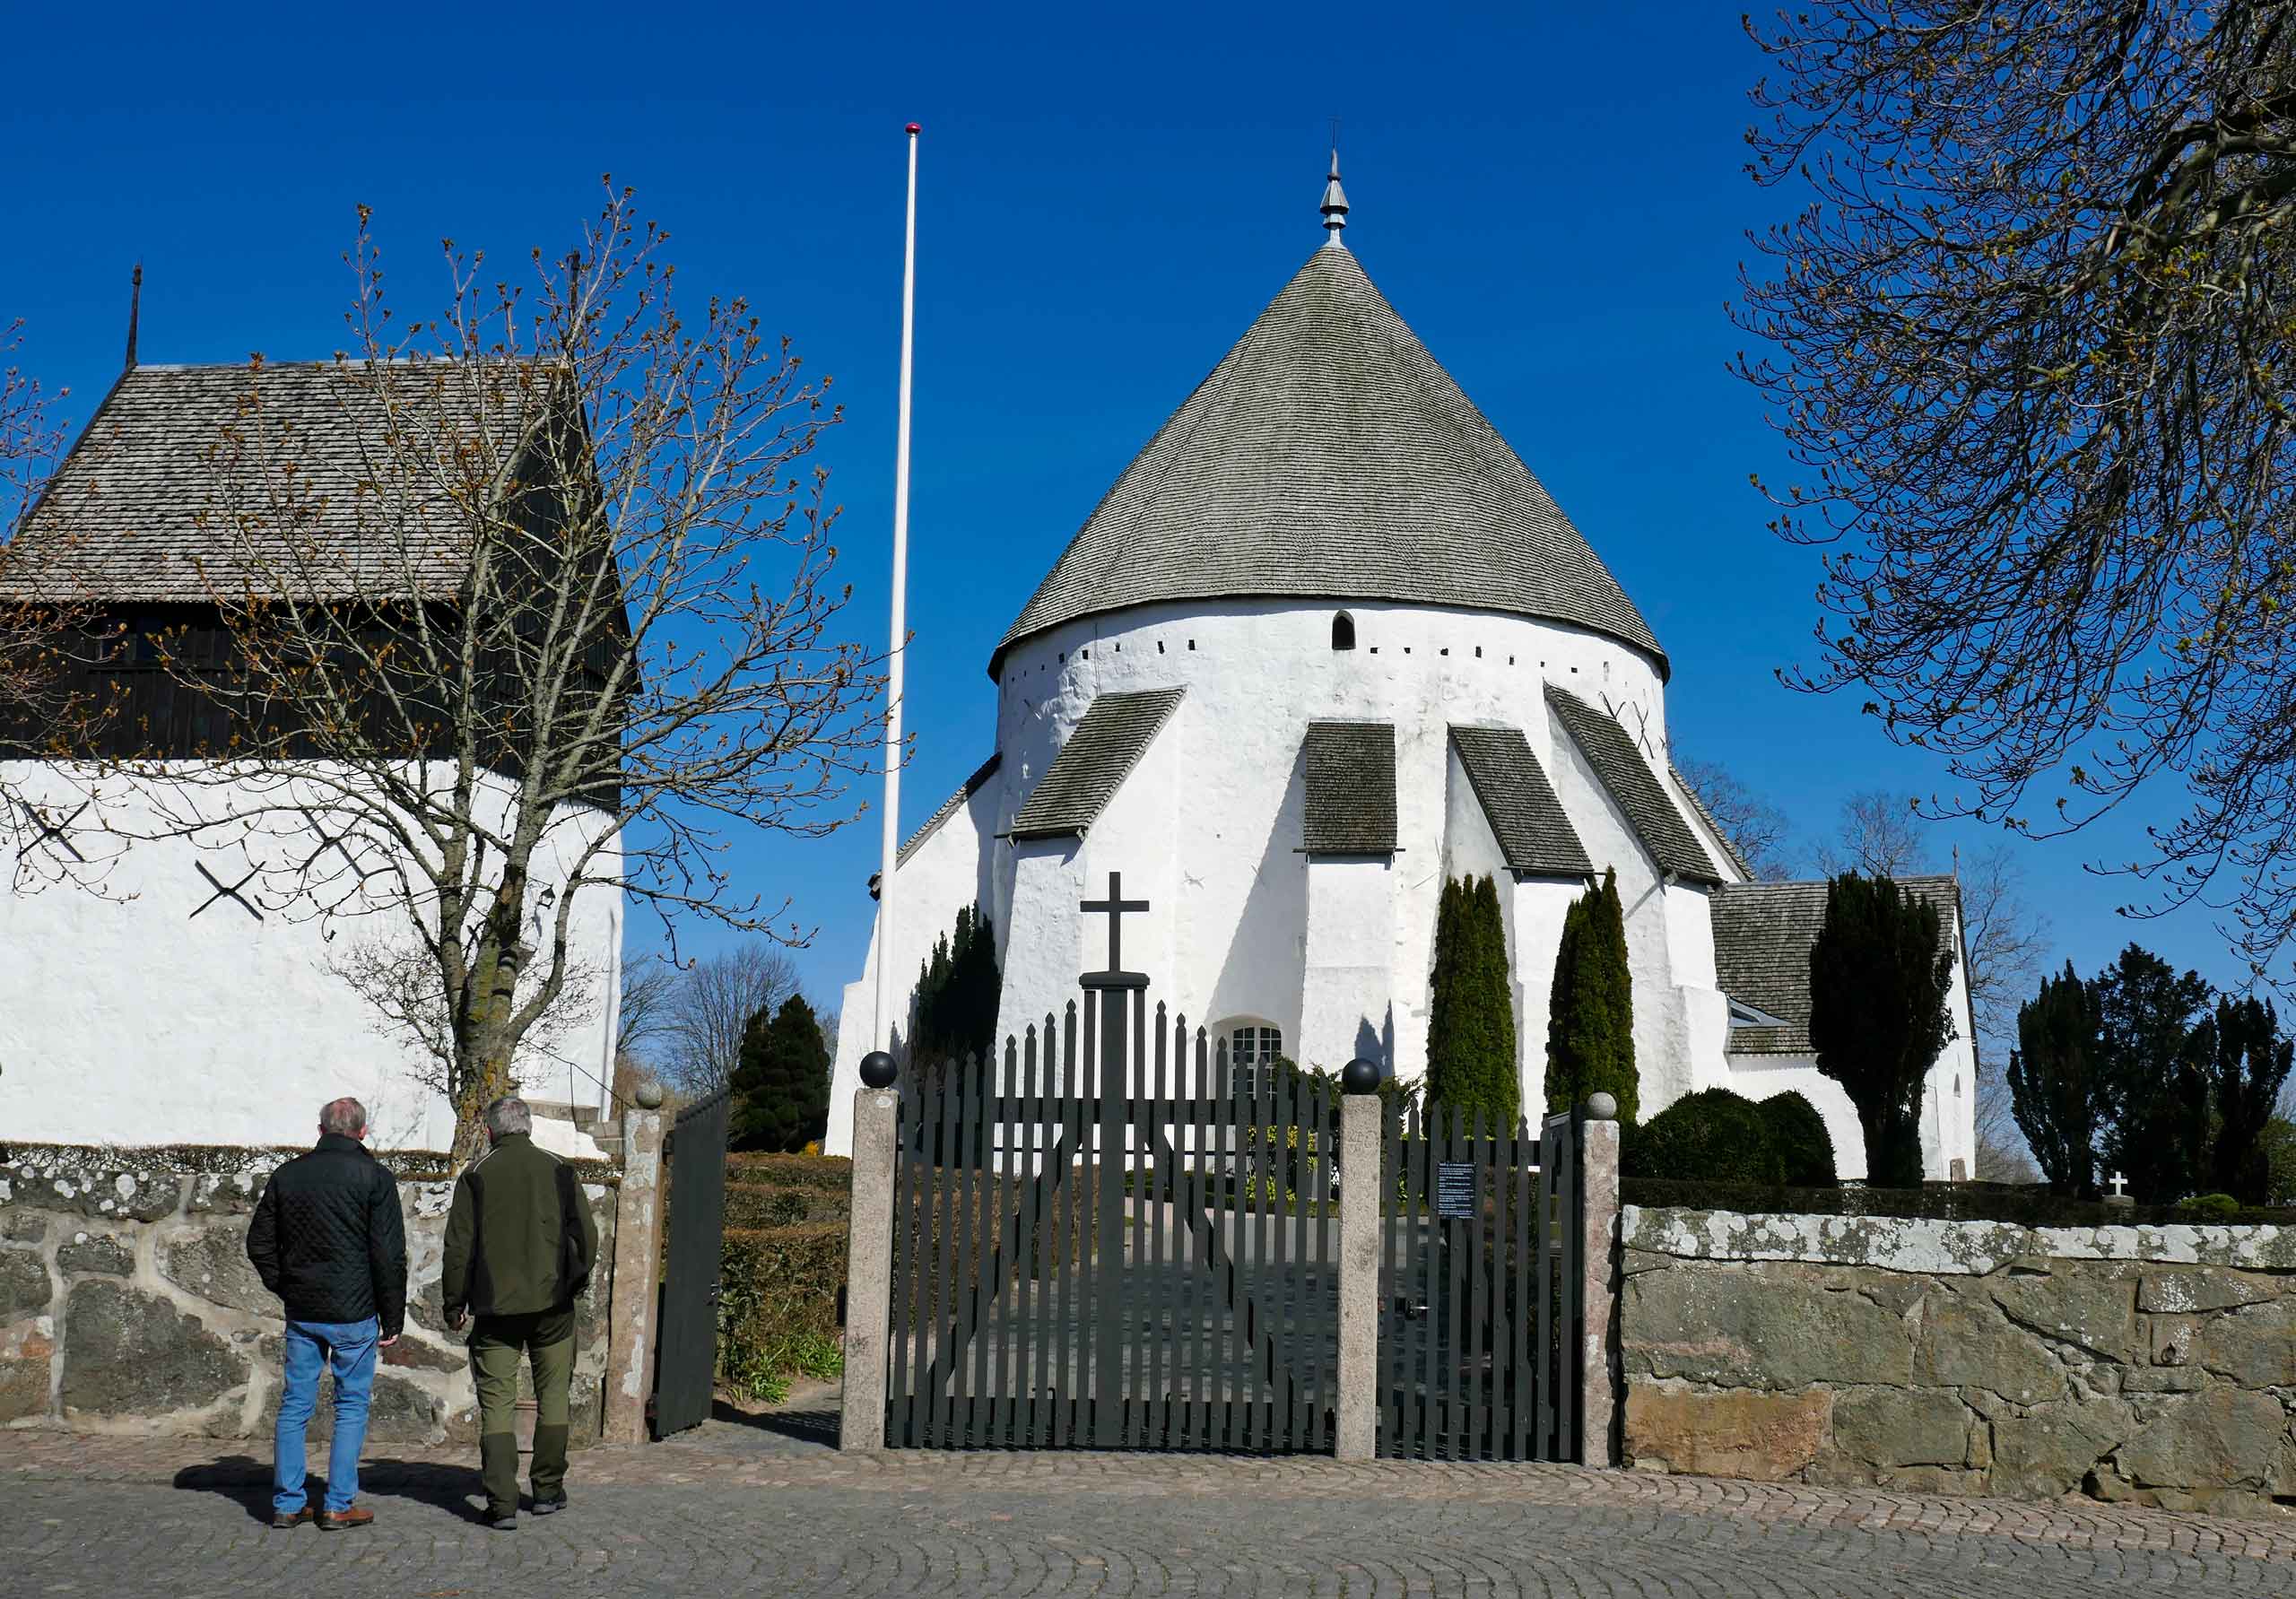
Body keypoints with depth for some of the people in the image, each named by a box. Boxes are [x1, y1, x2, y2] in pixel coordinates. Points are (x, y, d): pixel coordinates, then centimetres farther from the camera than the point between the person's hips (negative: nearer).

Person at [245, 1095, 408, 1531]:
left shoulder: (286, 1175, 7)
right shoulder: (374, 1176, -7)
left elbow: (259, 1244, 12)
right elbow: (389, 1254, -9)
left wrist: (286, 1289, 16)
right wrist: (393, 1318, -3)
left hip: (301, 1314, 4)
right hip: (354, 1314, -4)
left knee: (295, 1405, 11)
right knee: (352, 1405, 5)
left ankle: (287, 1503, 13)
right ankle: (338, 1506, 5)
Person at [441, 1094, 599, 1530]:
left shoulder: (476, 1175, 0)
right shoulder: (559, 1170, 3)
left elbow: (459, 1245, -2)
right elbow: (586, 1235, 3)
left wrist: (454, 1303, 7)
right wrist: (577, 1282, 17)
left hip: (496, 1306, -1)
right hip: (553, 1303, 1)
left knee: (496, 1402, 2)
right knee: (552, 1396, 14)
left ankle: (502, 1504, -6)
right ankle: (548, 1490, 20)